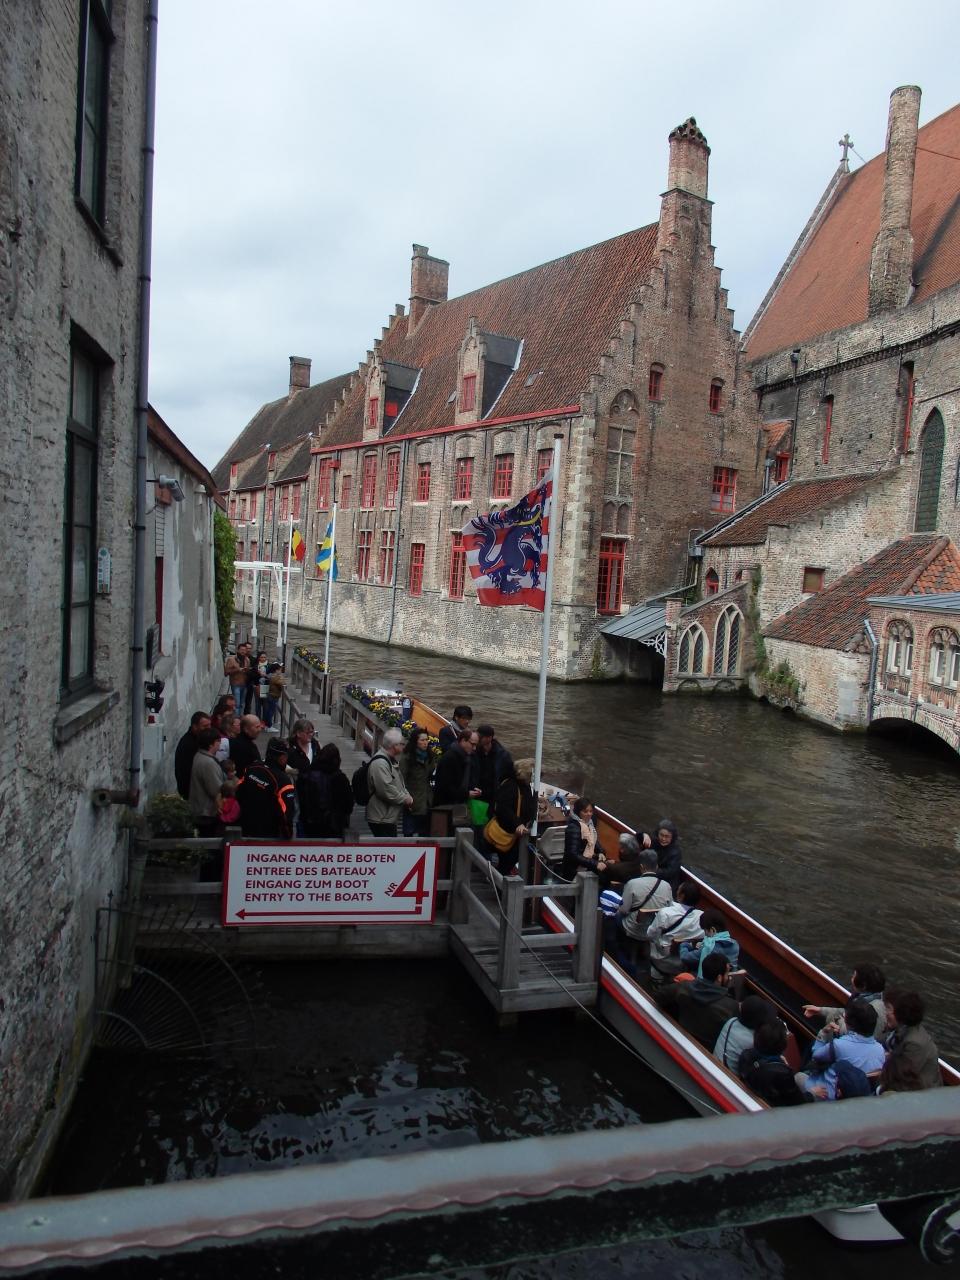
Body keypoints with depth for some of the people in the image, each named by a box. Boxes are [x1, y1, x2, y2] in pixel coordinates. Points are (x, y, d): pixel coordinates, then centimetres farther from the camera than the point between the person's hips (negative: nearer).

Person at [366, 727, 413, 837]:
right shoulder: (379, 763, -21)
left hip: (390, 818, 11)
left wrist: (407, 796, 6)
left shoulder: (392, 761, 15)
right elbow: (387, 790, -28)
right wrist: (405, 799, -15)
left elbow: (399, 784, 24)